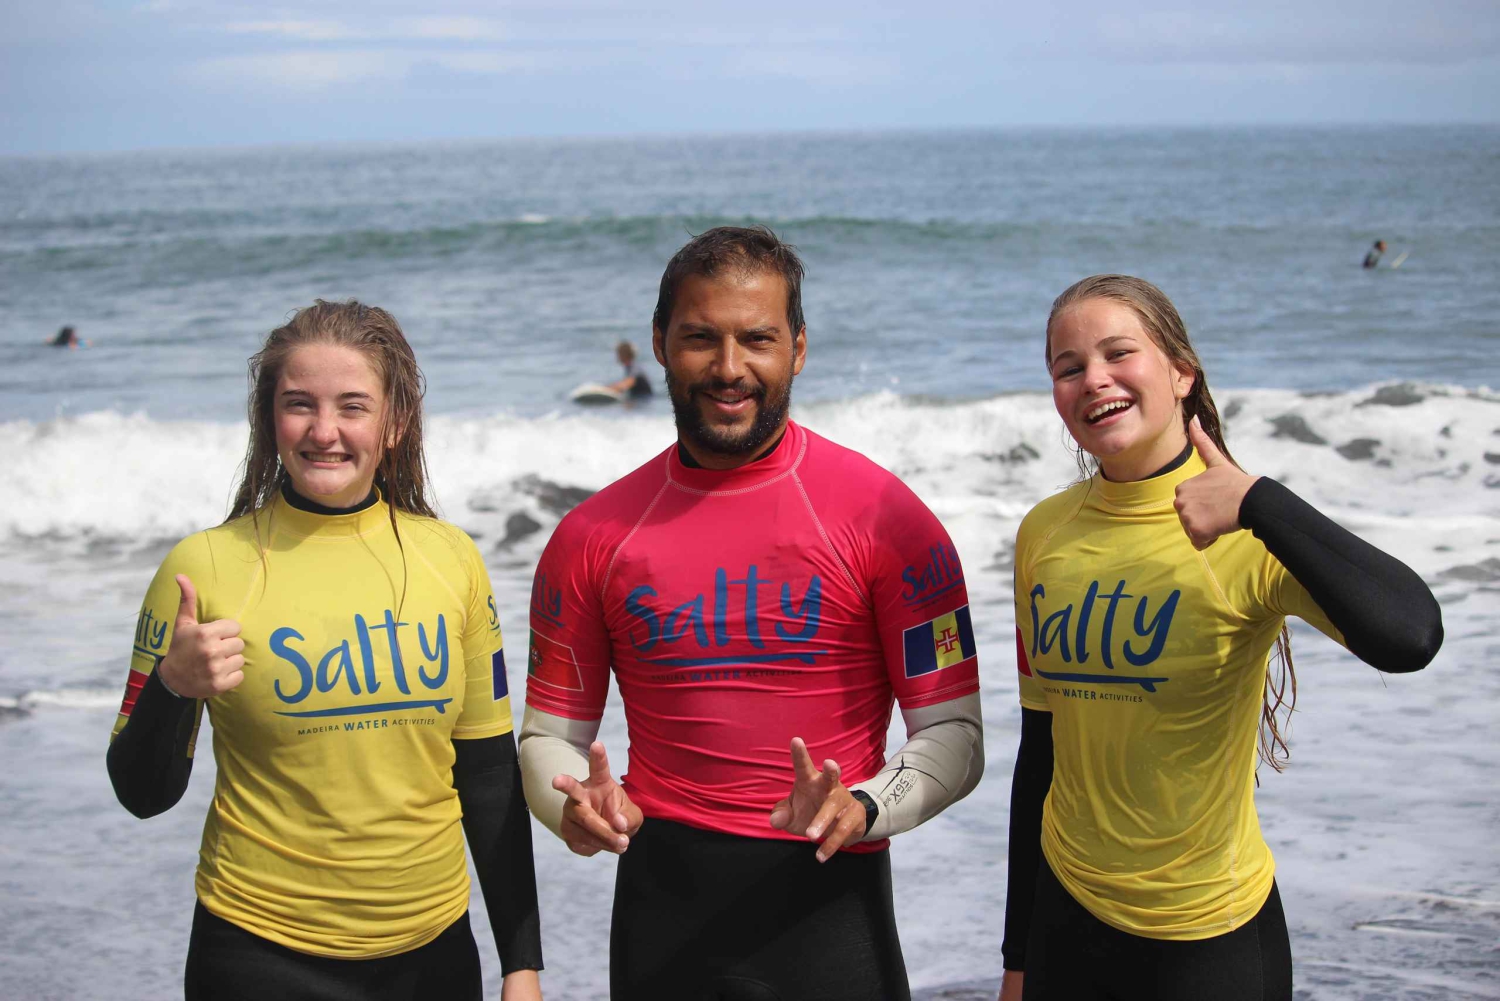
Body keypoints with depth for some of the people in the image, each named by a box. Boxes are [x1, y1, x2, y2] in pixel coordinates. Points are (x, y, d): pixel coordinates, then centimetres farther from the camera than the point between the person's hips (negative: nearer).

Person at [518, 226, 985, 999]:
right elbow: (550, 733, 8)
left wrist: (862, 809, -24)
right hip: (661, 898, 2)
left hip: (828, 903, -2)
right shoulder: (592, 536, 2)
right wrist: (577, 807, -13)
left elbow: (952, 732, -6)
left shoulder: (881, 517, -6)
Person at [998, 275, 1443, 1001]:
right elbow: (1041, 745, 8)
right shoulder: (1044, 532, 0)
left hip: (1210, 935, -4)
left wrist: (1259, 503, -30)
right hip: (1066, 913, 4)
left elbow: (1409, 637, -33)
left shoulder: (1249, 533, -15)